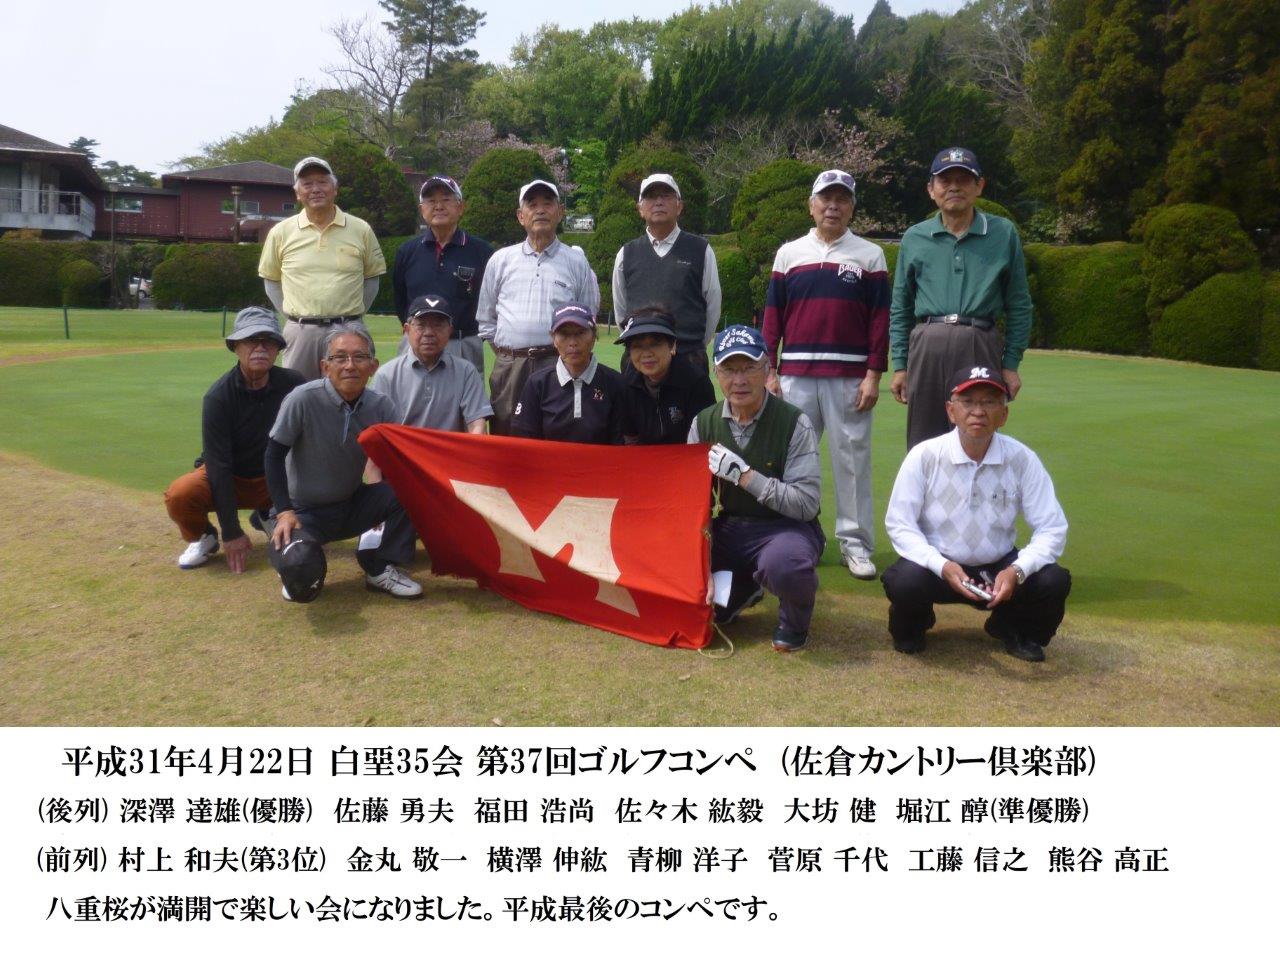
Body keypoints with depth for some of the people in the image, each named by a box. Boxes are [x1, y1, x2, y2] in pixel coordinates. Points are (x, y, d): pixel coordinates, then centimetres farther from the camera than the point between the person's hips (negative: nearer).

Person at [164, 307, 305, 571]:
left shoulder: (293, 384, -15)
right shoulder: (219, 395, -20)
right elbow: (218, 464, -22)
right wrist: (232, 533, -24)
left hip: (274, 479, 3)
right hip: (227, 479, -2)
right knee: (180, 494, -33)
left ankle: (268, 516, 8)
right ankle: (203, 537, 3)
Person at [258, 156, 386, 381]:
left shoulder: (361, 230, 4)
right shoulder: (281, 232, 5)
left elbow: (371, 278, 11)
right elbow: (271, 280, 15)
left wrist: (353, 316, 5)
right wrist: (292, 314, 6)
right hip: (300, 331, 1)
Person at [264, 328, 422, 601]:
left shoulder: (380, 406, -10)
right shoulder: (303, 399, -21)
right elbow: (274, 454, -13)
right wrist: (284, 512, -18)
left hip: (353, 505, 4)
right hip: (306, 512, -4)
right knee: (301, 583, -30)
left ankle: (380, 568, -4)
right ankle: (298, 560, 8)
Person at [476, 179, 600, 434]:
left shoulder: (576, 262, 9)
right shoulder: (501, 260, 13)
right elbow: (485, 317, 17)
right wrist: (502, 350, 9)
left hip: (558, 364, -1)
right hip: (509, 364, 1)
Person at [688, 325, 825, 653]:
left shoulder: (794, 424, -13)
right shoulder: (704, 423, 2)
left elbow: (807, 503, -19)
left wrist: (744, 475, -24)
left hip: (785, 527, -5)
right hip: (728, 528, 6)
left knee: (783, 563, -38)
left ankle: (794, 622, 0)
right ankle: (741, 588, 18)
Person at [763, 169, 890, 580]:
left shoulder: (869, 255, 6)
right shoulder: (789, 253, 11)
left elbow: (880, 318, 2)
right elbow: (773, 315, 9)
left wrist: (874, 376, -6)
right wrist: (770, 372, 2)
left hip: (850, 376, -2)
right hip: (795, 374, 2)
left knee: (852, 458, 1)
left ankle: (855, 543, 8)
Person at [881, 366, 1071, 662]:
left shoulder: (1022, 459, -11)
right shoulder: (924, 456, -15)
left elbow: (1052, 528, -9)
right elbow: (899, 524, -13)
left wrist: (1017, 571, -27)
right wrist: (942, 566, -28)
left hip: (998, 568, 2)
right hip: (936, 565, -2)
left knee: (1054, 581, -23)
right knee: (905, 582, -34)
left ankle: (1014, 628, 13)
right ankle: (912, 625, 7)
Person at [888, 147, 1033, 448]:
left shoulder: (1003, 233, 9)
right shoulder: (914, 238, 12)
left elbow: (1019, 305, 9)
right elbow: (900, 308, 14)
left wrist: (1011, 364, 4)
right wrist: (900, 366, 8)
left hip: (982, 348, -1)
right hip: (927, 347, 1)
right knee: (923, 444, 5)